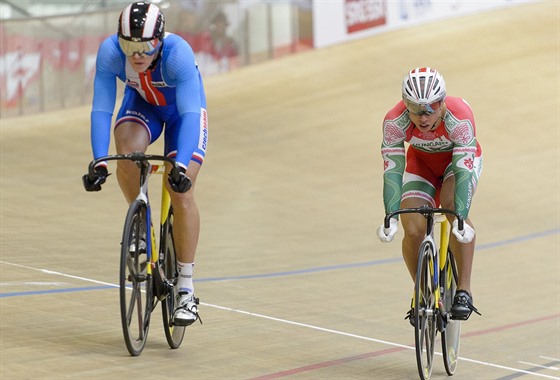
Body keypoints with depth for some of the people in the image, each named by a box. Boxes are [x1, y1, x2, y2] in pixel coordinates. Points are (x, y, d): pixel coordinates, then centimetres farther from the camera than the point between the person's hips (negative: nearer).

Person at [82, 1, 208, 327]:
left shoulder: (179, 53, -39)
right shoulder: (110, 52, -32)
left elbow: (189, 114, -42)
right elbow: (101, 110, -32)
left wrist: (181, 165, -54)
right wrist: (99, 163, -43)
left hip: (183, 108, -2)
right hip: (142, 103, 2)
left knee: (181, 193, -15)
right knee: (127, 153, -31)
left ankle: (186, 289, -4)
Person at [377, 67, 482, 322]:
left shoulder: (459, 117, -38)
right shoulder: (395, 121, -32)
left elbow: (463, 170, -41)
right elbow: (392, 169, -31)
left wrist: (461, 219, -50)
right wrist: (390, 218, -41)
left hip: (461, 158, -2)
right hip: (421, 161, 2)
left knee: (452, 204, -32)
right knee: (413, 230, -16)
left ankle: (464, 290, -26)